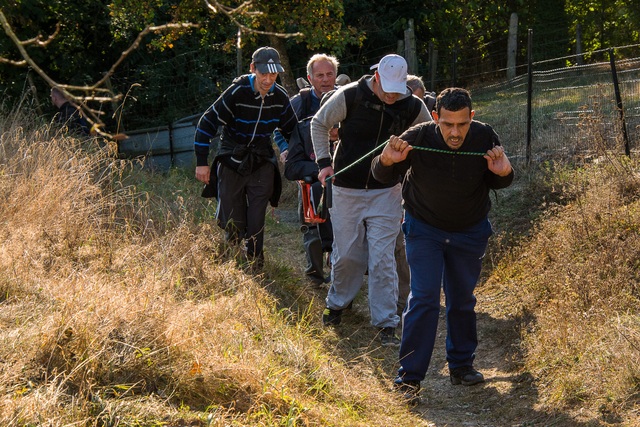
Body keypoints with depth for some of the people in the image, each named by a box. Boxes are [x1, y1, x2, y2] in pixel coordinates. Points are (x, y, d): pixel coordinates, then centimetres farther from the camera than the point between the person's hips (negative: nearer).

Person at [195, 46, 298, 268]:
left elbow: (293, 131, 11)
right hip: (232, 164, -2)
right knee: (232, 223, 2)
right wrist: (202, 162, -15)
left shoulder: (280, 97, -6)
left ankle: (256, 268, 4)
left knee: (256, 224, -7)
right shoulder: (237, 92, -19)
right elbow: (207, 123, -14)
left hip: (262, 165, 2)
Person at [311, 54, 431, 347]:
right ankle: (337, 303, 35)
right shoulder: (349, 96, -13)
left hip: (386, 192, 0)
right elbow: (319, 124, 2)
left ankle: (386, 324, 0)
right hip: (347, 190, 0)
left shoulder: (413, 107, -8)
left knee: (382, 259, -5)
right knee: (346, 254, 8)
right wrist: (324, 162, -5)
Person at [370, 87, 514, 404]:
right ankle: (408, 377, -7)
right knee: (424, 298, -11)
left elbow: (497, 184, -5)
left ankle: (461, 365, 30)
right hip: (423, 228, -2)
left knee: (463, 299, 12)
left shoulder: (485, 138, -21)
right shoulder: (418, 138, -27)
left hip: (470, 231, 3)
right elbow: (381, 176, -15)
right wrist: (386, 161, -39)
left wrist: (503, 172, -29)